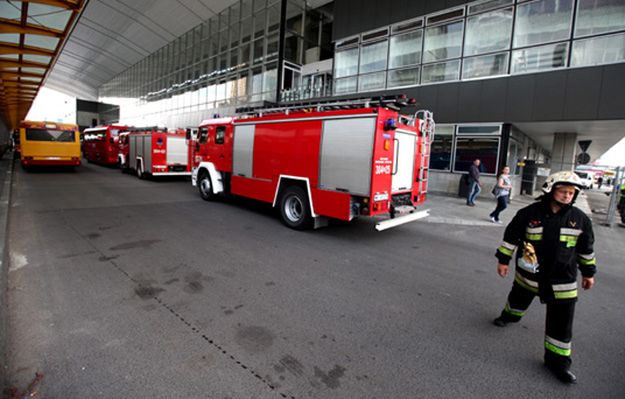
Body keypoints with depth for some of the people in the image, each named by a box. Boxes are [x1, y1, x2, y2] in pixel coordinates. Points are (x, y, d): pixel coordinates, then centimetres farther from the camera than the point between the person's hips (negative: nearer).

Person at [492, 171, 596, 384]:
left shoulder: (580, 219, -5)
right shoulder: (530, 213, -12)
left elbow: (586, 248, 9)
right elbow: (511, 236, -4)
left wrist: (588, 272, 14)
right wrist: (503, 259, -2)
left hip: (563, 280, 1)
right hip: (529, 274, 0)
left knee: (561, 321, 2)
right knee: (519, 299, 23)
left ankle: (557, 359, 18)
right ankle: (510, 315, 56)